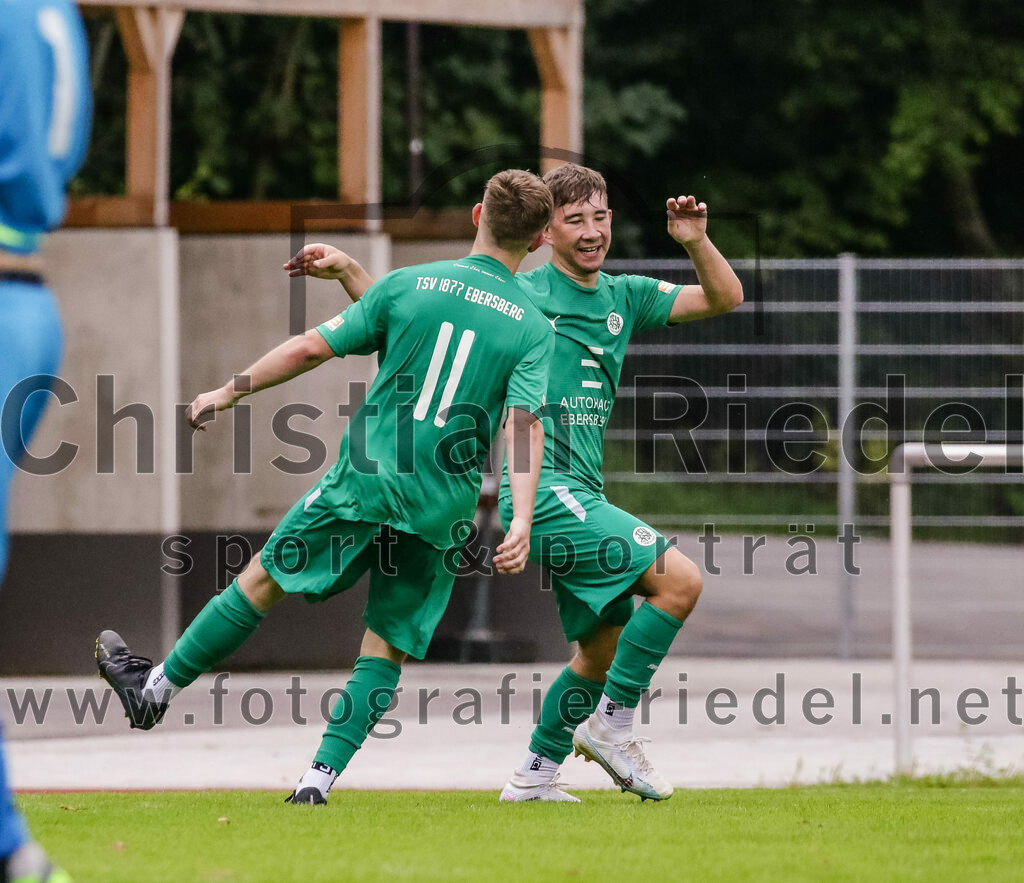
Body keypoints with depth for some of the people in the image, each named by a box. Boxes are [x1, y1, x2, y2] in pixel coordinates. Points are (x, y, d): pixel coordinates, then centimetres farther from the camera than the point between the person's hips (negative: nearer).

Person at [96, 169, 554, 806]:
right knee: (389, 644, 8)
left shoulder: (408, 286, 2)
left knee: (264, 581, 14)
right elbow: (527, 423, -14)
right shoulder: (535, 328, 0)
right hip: (444, 509, 0)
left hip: (365, 482, 0)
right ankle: (321, 775, -2)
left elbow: (313, 348, 3)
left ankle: (156, 689, 24)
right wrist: (522, 522, -20)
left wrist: (228, 393, 14)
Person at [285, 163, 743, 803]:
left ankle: (536, 774, 20)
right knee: (680, 578, -17)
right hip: (542, 490, -8)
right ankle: (612, 725, -10)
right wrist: (346, 270, -9)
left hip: (582, 497, 8)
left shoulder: (625, 298, 14)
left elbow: (725, 298, 12)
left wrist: (696, 242, -5)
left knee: (607, 643, 12)